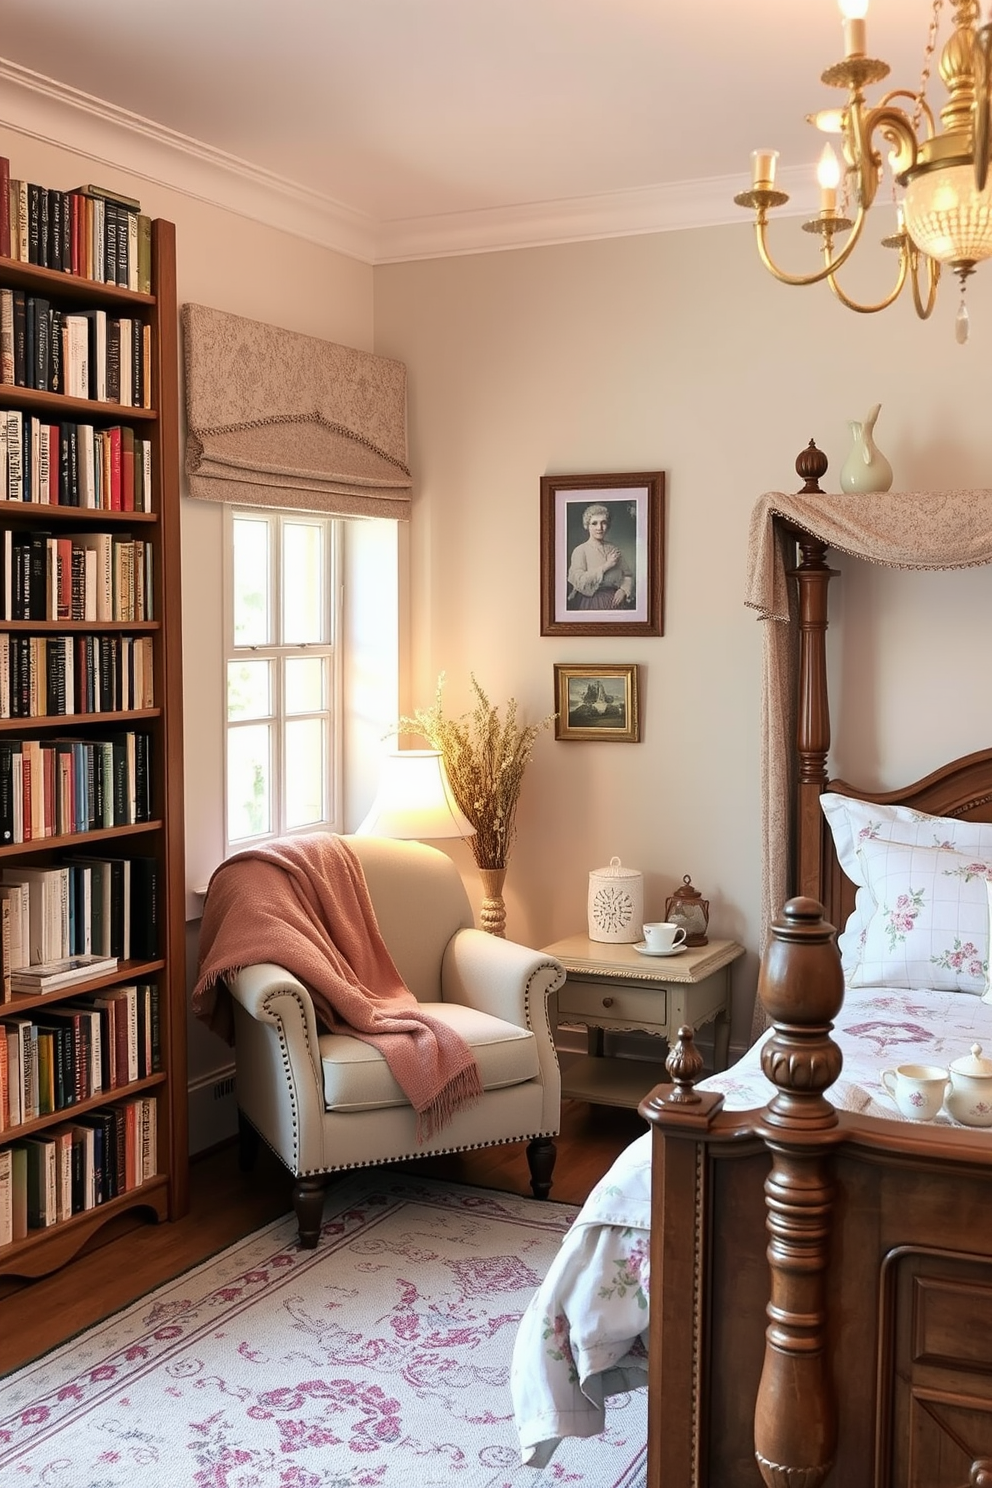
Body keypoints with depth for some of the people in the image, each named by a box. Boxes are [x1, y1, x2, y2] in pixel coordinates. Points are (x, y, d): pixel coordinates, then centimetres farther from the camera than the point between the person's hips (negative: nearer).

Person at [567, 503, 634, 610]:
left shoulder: (614, 549, 8)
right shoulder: (580, 551, -5)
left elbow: (628, 575, 13)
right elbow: (579, 581, -18)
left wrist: (623, 590, -7)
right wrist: (605, 566, -15)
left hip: (615, 602, 4)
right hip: (592, 603, -4)